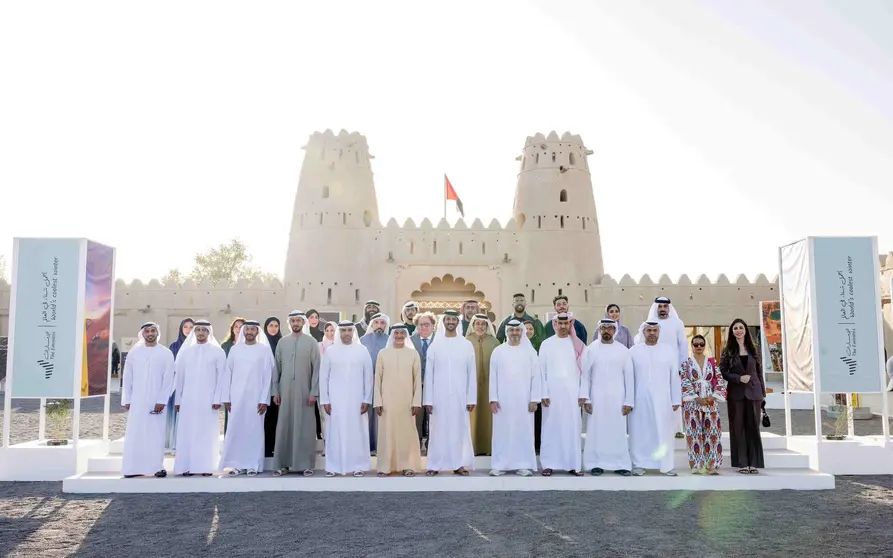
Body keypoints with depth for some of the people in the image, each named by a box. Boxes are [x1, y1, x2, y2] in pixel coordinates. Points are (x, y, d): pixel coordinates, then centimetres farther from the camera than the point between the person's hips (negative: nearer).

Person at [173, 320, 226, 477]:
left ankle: (206, 466, 4)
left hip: (208, 400, -2)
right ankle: (187, 466, 6)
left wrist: (217, 399, -8)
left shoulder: (218, 352, 2)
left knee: (207, 433, -1)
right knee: (187, 433, 1)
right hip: (188, 399, 2)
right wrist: (177, 399, 7)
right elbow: (179, 377, 11)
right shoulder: (185, 352, 9)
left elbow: (222, 377, -1)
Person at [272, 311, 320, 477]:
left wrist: (314, 392, -8)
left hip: (304, 391, -2)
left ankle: (306, 464, 8)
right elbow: (277, 368, 9)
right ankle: (283, 463, 11)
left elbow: (316, 369, -2)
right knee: (284, 427, 3)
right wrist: (275, 391, 3)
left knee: (305, 427, 1)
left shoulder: (311, 342, 0)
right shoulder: (282, 342, 8)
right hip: (285, 391, 2)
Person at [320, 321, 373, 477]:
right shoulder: (330, 351, 1)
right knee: (335, 432, 3)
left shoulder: (362, 351, 1)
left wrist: (367, 400, -2)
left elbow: (368, 377, 3)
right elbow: (323, 377, 4)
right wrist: (324, 400, -1)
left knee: (357, 432, 3)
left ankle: (357, 466, 12)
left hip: (357, 400, 0)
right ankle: (333, 466, 12)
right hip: (335, 400, 0)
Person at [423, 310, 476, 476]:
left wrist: (471, 398, -3)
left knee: (460, 430, 4)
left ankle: (459, 464, 13)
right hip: (439, 396, 0)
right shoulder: (434, 345, 2)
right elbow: (429, 374, 1)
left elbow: (472, 373, 2)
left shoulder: (467, 345, 2)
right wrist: (427, 399, -4)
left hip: (460, 396, 0)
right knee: (438, 430, 3)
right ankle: (435, 465, 9)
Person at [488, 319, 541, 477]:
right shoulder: (498, 351, 3)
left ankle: (523, 465, 10)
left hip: (523, 400, 0)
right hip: (502, 400, 0)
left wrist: (534, 399, -5)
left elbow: (535, 377, 1)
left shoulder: (530, 351, 2)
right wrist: (493, 399, -4)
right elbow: (493, 377, 2)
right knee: (502, 432, 3)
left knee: (524, 432, 3)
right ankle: (499, 465, 9)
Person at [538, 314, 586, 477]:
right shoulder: (546, 344, 4)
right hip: (552, 392, -1)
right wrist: (543, 393, -5)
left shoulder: (577, 343, 6)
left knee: (572, 427, 2)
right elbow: (542, 370, 1)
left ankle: (573, 464, 8)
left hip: (572, 392, 1)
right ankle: (549, 464, 6)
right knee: (551, 427, 1)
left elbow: (583, 369, 3)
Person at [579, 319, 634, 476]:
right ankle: (596, 464, 10)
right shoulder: (591, 349, 2)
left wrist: (629, 401, -1)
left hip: (617, 398, 0)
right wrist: (585, 397, -7)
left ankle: (620, 464, 11)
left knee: (618, 431, 3)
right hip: (596, 398, 0)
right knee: (596, 431, 2)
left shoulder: (623, 351, 3)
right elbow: (585, 375, 0)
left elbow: (629, 377, 3)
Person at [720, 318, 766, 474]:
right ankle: (742, 463, 5)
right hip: (736, 394, -1)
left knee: (753, 427, 1)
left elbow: (759, 372, 9)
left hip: (753, 393, 1)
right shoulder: (728, 351, 4)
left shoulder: (753, 349, 9)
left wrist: (762, 392, 4)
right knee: (738, 427, 1)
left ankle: (754, 463, 5)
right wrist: (739, 378, -15)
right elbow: (722, 372, -1)